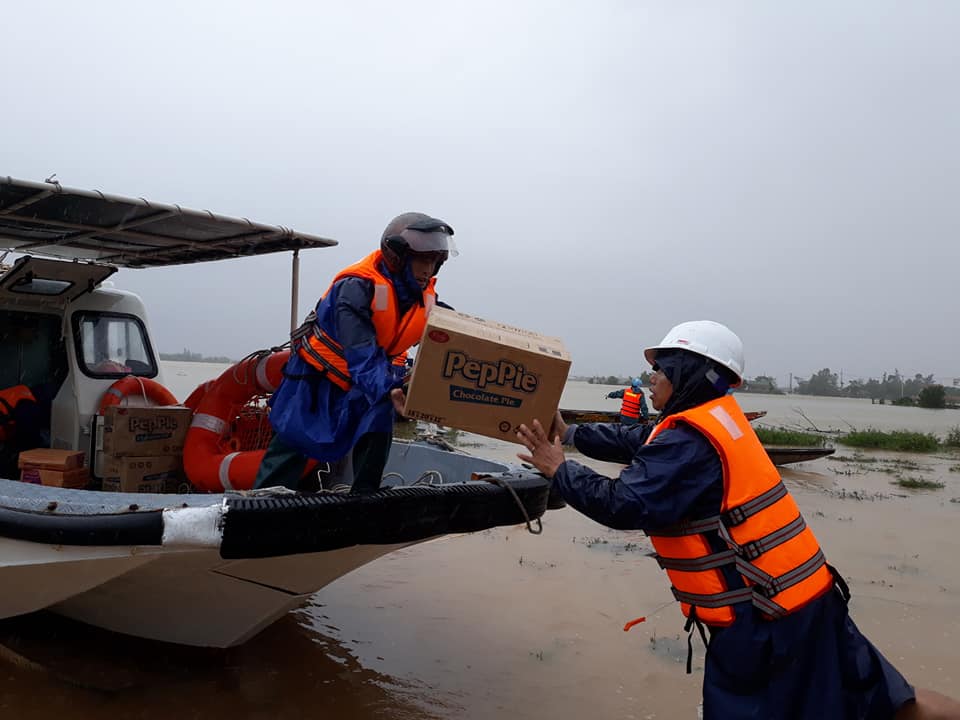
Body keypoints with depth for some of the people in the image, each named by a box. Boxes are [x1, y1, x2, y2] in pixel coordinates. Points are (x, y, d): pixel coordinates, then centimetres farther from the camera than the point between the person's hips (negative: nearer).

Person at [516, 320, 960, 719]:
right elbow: (639, 443, 17)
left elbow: (626, 505, -25)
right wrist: (570, 434, 19)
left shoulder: (689, 442, -20)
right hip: (801, 591, 9)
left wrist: (559, 470, -12)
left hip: (766, 617, -9)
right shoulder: (713, 419, 9)